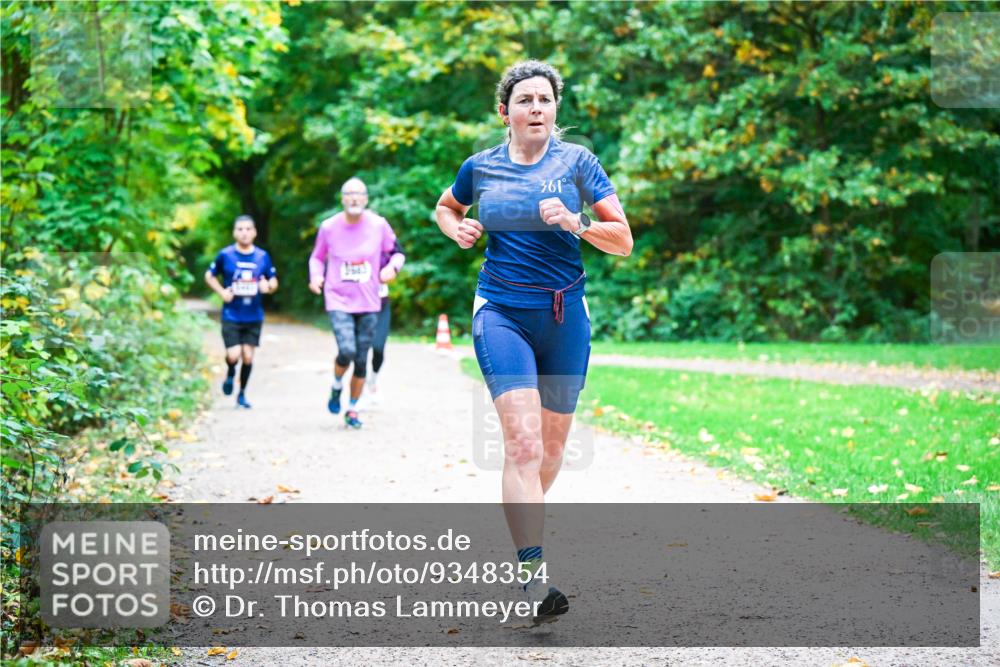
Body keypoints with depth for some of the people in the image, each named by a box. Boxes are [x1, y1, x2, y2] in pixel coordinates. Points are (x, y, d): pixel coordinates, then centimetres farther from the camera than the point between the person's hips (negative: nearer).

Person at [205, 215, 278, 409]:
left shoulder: (262, 256, 1)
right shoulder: (226, 255, -4)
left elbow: (273, 281, 10)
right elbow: (210, 275, 9)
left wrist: (268, 286, -13)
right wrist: (222, 292, -6)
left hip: (254, 316, 2)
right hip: (231, 316, -2)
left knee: (248, 357, 4)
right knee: (233, 355, -11)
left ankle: (242, 394, 22)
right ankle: (230, 373, 25)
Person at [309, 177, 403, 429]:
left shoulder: (378, 225, -4)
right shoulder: (329, 227, -4)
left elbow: (396, 252, 9)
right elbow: (317, 257, 11)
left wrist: (392, 267, -12)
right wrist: (316, 276, -8)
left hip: (368, 303, 2)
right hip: (338, 301, -2)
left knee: (361, 360, 5)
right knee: (347, 351, -21)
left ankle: (352, 409, 23)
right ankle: (336, 387, 12)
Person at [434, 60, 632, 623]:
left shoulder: (576, 161, 1)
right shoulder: (481, 167, 5)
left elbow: (623, 240, -2)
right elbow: (446, 207, 26)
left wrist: (575, 223, -19)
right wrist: (458, 230, 5)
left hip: (564, 313, 2)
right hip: (502, 312, -1)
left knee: (552, 443, 12)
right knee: (523, 442, -18)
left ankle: (526, 520, 41)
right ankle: (535, 573, -22)